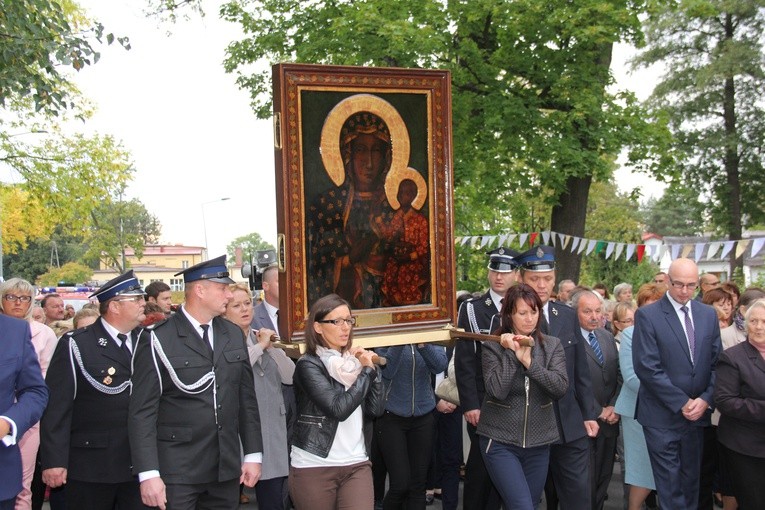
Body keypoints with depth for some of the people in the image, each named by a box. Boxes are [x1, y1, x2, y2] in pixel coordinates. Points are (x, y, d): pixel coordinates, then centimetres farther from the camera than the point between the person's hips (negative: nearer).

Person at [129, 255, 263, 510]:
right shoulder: (158, 339, -8)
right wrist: (148, 474, -14)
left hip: (226, 470, 5)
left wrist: (253, 454, 9)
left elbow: (247, 399, 12)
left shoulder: (234, 335, 9)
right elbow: (142, 411, -10)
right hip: (176, 472, -5)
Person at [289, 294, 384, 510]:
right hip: (314, 467, -4)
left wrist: (373, 369, -5)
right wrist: (366, 370, -11)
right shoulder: (308, 365, -9)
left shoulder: (352, 360, 8)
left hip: (357, 464, 4)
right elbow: (339, 408, -20)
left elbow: (376, 409, 4)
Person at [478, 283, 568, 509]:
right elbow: (497, 391, -17)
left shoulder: (552, 345, 3)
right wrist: (510, 353, -17)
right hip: (500, 442, -3)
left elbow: (561, 387, -11)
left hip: (538, 443, 4)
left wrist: (528, 361, -18)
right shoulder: (493, 347, -5)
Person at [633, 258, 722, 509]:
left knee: (691, 481, 15)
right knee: (669, 485, 2)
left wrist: (705, 399, -6)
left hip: (698, 413, 5)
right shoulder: (647, 315, -9)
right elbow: (647, 367, -15)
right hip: (662, 415, -4)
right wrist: (681, 402, -14)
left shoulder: (708, 314, 8)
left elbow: (716, 362, 7)